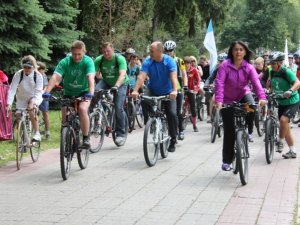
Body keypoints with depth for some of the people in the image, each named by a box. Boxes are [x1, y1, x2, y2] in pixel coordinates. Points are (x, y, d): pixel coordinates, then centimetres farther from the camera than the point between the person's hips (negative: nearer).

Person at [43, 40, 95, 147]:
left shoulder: (88, 61, -17)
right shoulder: (65, 62, -15)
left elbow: (91, 78, -31)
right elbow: (55, 77, -26)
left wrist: (91, 92, -49)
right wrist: (47, 92, -41)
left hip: (84, 92, -2)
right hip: (68, 93, 2)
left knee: (82, 109, -27)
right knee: (65, 113, -12)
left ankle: (86, 138, -16)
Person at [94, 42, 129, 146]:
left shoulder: (120, 59, -23)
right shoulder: (99, 60, -15)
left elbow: (122, 74, -35)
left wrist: (116, 86, -51)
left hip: (120, 84, -3)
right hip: (106, 82, 3)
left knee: (118, 107, -16)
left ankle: (120, 134, -4)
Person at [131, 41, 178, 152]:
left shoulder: (169, 61, -18)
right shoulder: (147, 62, -13)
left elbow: (174, 76, -31)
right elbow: (141, 76, -26)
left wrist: (174, 90, -49)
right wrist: (135, 90, -42)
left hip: (167, 92, -1)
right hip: (152, 90, 1)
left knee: (172, 114, -16)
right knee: (144, 101, -31)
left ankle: (173, 140, 2)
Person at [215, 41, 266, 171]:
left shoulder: (249, 67, -11)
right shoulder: (225, 65, -18)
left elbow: (256, 82, -24)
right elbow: (219, 83, -29)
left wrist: (261, 97, -42)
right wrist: (219, 100, -43)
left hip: (243, 94, 2)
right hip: (228, 100, -2)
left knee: (252, 109, -32)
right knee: (229, 131, -2)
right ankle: (227, 161, 10)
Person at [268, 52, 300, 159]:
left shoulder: (287, 71, -21)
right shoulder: (272, 72, -2)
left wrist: (290, 91, -51)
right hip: (281, 102, 7)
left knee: (283, 120, -27)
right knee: (285, 126, 9)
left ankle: (279, 141, -5)